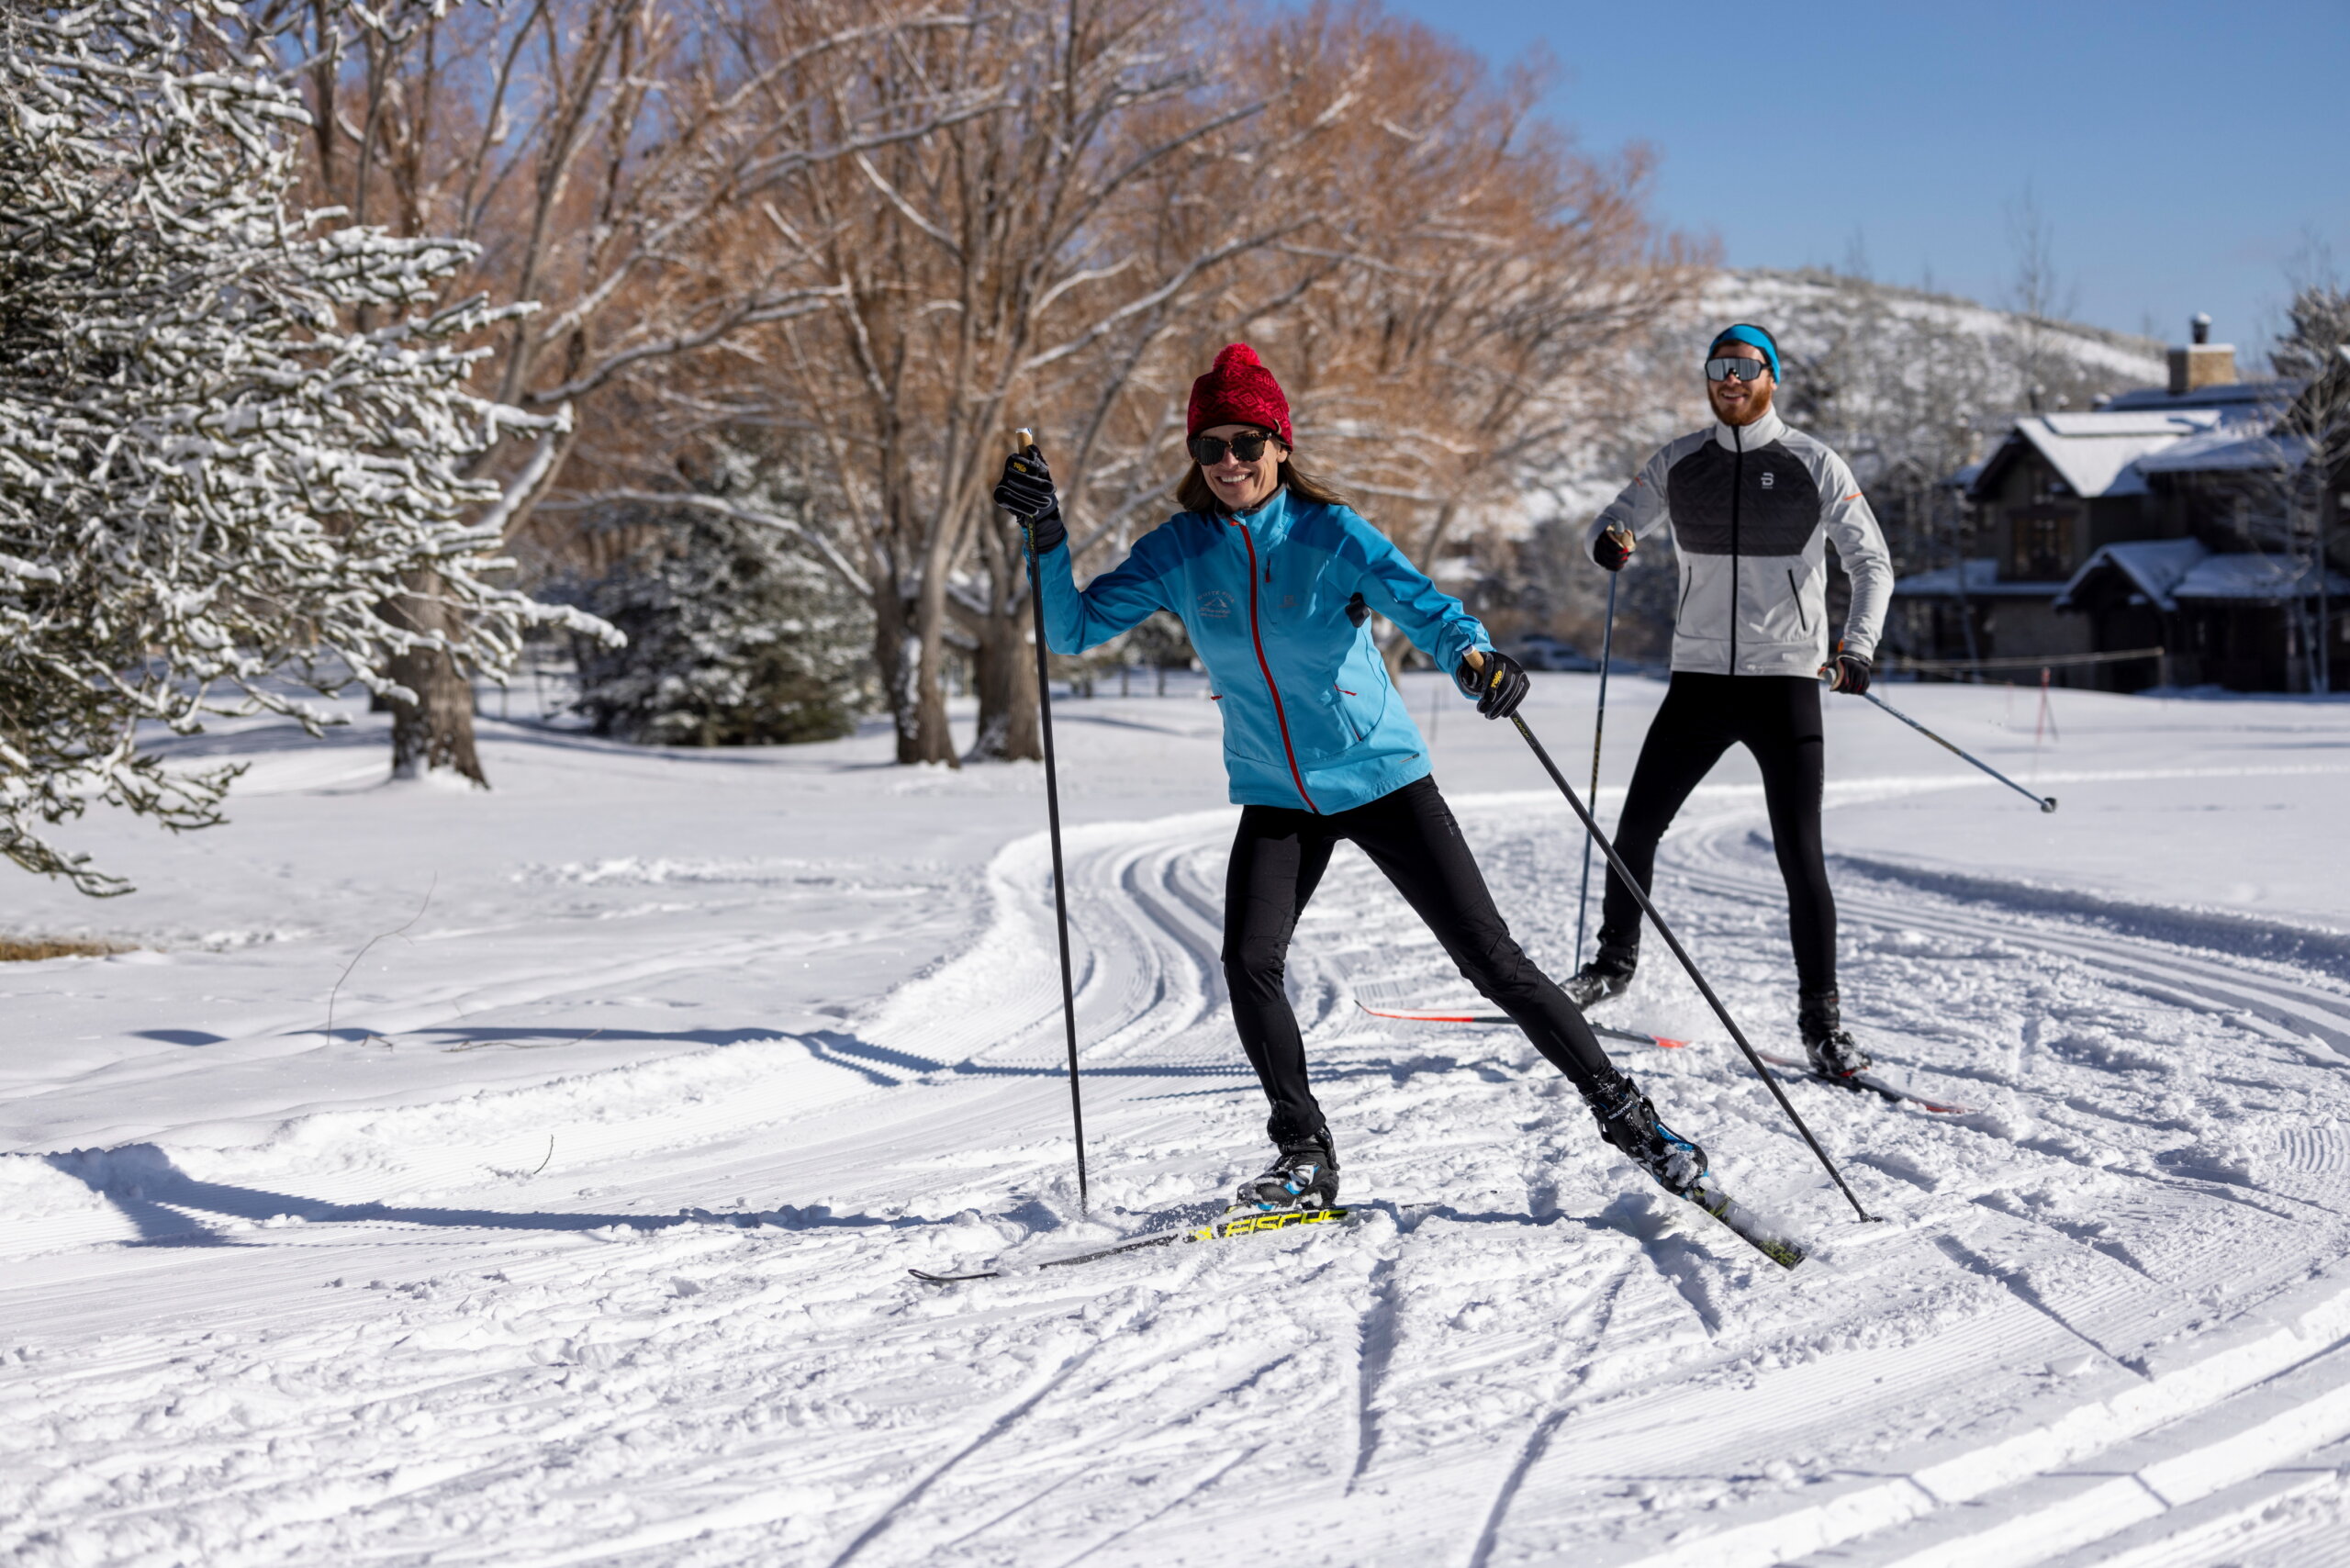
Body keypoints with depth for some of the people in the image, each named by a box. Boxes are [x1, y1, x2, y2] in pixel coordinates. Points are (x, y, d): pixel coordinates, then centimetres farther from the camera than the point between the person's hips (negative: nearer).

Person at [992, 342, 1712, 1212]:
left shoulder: (1330, 534, -13)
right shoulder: (1177, 552, -3)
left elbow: (1418, 600, -26)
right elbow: (1074, 630, -4)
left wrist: (1472, 653, -48)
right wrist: (1047, 537, -20)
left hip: (1382, 778, -3)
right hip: (1276, 798, 3)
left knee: (1491, 958, -3)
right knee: (1248, 962, -17)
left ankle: (1622, 1110, 11)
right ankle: (1305, 1155, 1)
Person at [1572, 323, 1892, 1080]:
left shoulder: (1813, 464, -3)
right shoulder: (1680, 463, 5)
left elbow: (1872, 563, -1)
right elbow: (1619, 520, 12)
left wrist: (1858, 646, -17)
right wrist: (1609, 542, -14)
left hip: (1786, 683, -3)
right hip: (1699, 677, 3)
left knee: (1800, 854, -8)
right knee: (1635, 828, 6)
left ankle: (1821, 1018, 1)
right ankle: (1616, 959, 31)